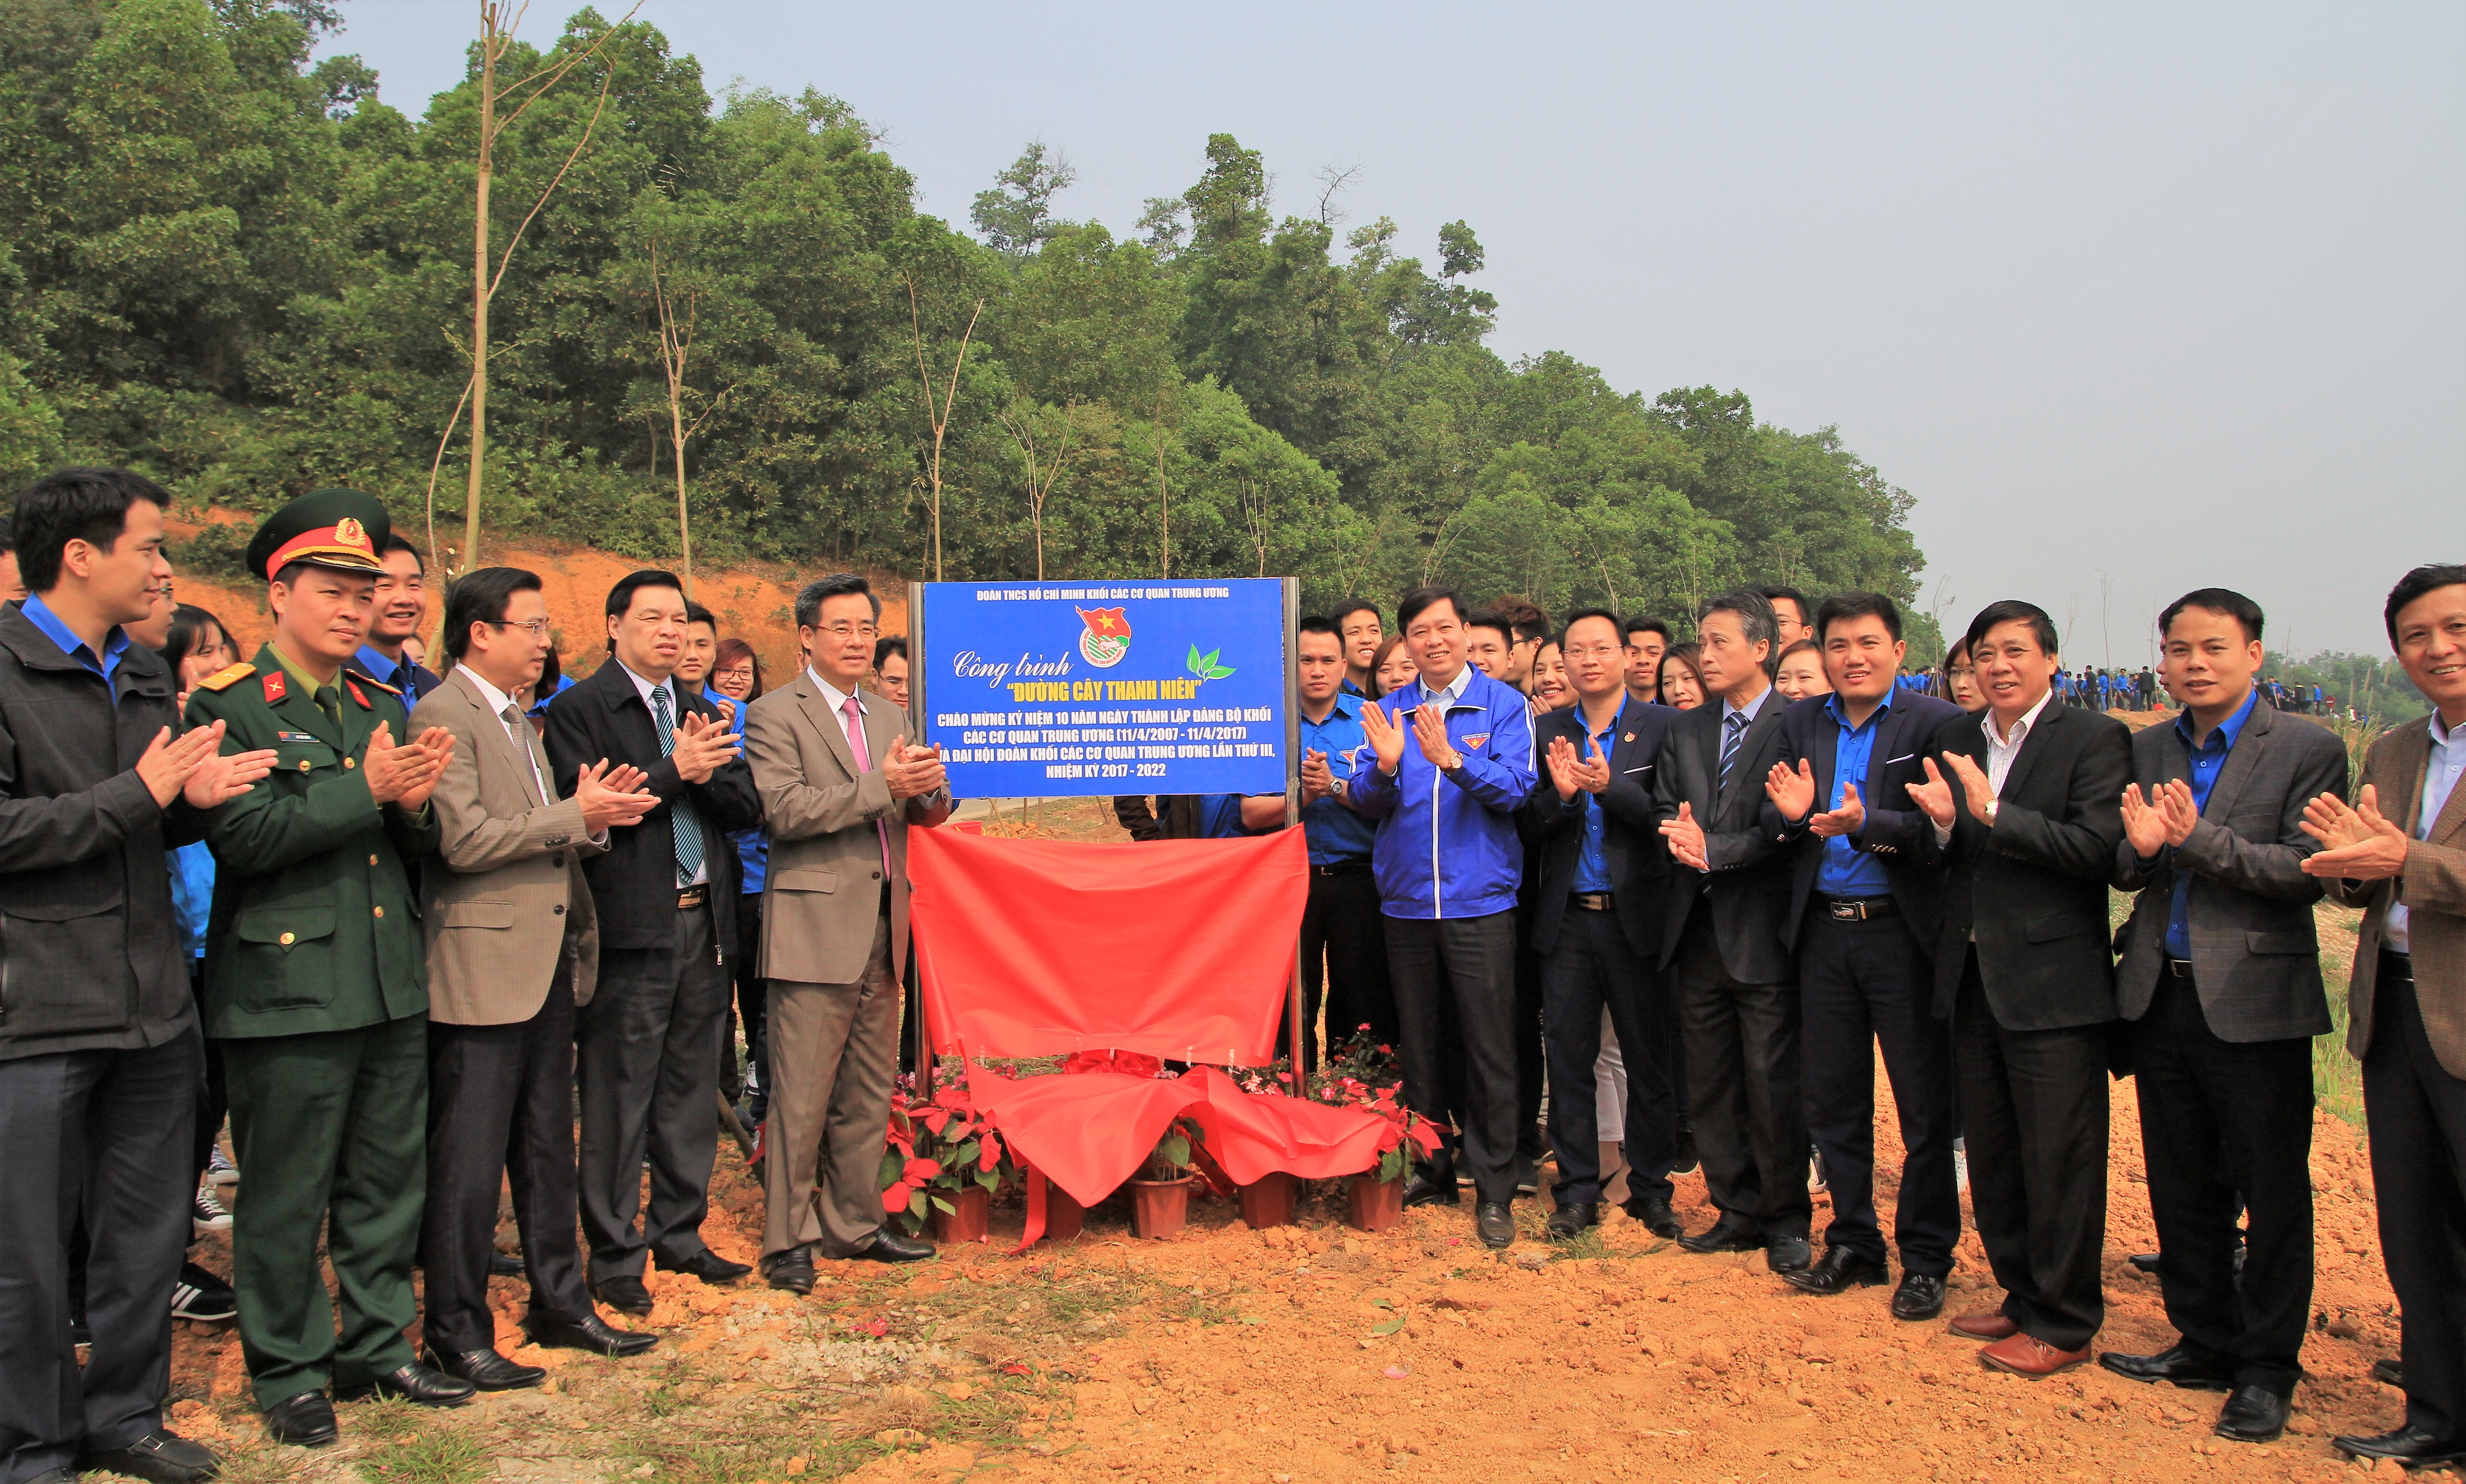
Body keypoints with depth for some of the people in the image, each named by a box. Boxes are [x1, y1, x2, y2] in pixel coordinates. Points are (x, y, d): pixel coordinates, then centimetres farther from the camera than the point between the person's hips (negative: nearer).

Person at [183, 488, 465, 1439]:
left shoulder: (381, 708, 13)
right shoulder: (227, 706, -6)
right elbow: (242, 836, -18)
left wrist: (414, 806, -7)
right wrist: (364, 791, -19)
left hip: (392, 987, 6)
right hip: (289, 988, -6)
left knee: (388, 1183, 14)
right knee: (286, 1198, 5)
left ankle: (376, 1347, 29)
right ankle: (288, 1372, 20)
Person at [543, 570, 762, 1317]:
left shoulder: (702, 711, 15)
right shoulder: (579, 708, -3)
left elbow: (747, 808, 8)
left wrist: (706, 773, -11)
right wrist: (674, 772, -17)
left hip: (704, 923, 6)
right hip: (629, 926, -6)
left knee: (692, 1091, 13)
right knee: (618, 1099, 0)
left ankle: (679, 1234, 26)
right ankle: (615, 1256, 11)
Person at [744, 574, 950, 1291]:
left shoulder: (888, 719, 18)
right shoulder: (775, 716, -4)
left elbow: (924, 814, 15)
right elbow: (782, 809, -16)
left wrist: (929, 789, -9)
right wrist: (879, 786, -21)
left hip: (882, 934, 7)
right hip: (816, 930, -7)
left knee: (869, 1093, 13)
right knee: (802, 1098, -2)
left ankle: (855, 1225, 24)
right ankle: (787, 1240, 9)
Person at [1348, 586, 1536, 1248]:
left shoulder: (1503, 704, 0)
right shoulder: (1389, 710, 8)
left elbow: (1515, 788, -13)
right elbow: (1368, 803, 2)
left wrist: (1452, 760, -27)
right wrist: (1385, 766, -19)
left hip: (1480, 902, -3)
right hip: (1406, 902, 4)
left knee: (1488, 1047, -1)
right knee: (1420, 1045, 12)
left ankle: (1494, 1190, 8)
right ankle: (1432, 1171, 26)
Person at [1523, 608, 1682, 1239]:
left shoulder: (1664, 726, -1)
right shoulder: (1547, 733, 7)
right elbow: (1529, 828, 3)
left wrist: (1609, 786, -24)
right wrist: (1560, 794, -17)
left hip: (1636, 917, -2)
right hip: (1567, 920, 2)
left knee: (1648, 1061, 7)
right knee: (1569, 1060, 7)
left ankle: (1652, 1189, 21)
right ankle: (1577, 1192, 18)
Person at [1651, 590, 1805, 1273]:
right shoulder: (1684, 731, 14)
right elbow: (1663, 813, 8)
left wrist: (1714, 850, -17)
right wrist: (1681, 838, -13)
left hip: (1761, 929, -6)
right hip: (1698, 929, 6)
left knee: (1772, 1082, 0)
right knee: (1710, 1085, 11)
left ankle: (1786, 1222, 15)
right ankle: (1737, 1211, 23)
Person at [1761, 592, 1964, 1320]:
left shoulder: (1936, 723, -7)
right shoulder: (1799, 723, 8)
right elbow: (1774, 825, 9)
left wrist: (1864, 824, -30)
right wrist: (1791, 814, -13)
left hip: (1902, 933, -5)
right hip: (1823, 933, 5)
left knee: (1926, 1107, 5)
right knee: (1832, 1100, 13)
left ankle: (1925, 1258, 20)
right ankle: (1853, 1245, 28)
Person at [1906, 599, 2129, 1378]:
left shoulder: (2094, 739, -7)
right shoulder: (1954, 740, 11)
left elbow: (2097, 849, -19)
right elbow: (1939, 858, 8)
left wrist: (1994, 814, -24)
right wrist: (1941, 822, -13)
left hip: (2053, 981, -6)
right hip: (1972, 977, 6)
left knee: (2060, 1160, 1)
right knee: (1991, 1155, 15)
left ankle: (2063, 1323, 14)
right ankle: (2023, 1294, 30)